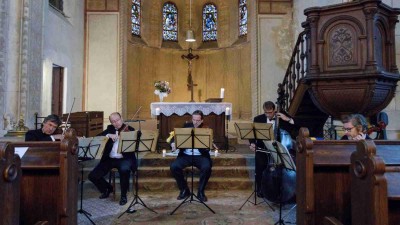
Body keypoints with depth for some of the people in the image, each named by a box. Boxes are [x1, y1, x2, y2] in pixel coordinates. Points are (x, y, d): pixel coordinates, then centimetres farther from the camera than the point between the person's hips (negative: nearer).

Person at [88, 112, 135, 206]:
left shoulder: (129, 130, 1)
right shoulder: (110, 129, 12)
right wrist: (109, 135, -19)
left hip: (124, 159, -4)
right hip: (109, 159, 4)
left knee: (124, 169, -37)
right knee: (93, 176, -10)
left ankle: (123, 195, -11)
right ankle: (107, 188, 22)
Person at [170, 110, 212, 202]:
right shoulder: (186, 126, 10)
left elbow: (207, 149, -6)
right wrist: (173, 143, -15)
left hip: (200, 156, -2)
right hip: (186, 155, 2)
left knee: (207, 167, -32)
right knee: (174, 166, -24)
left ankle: (201, 192, -8)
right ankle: (184, 190, -2)